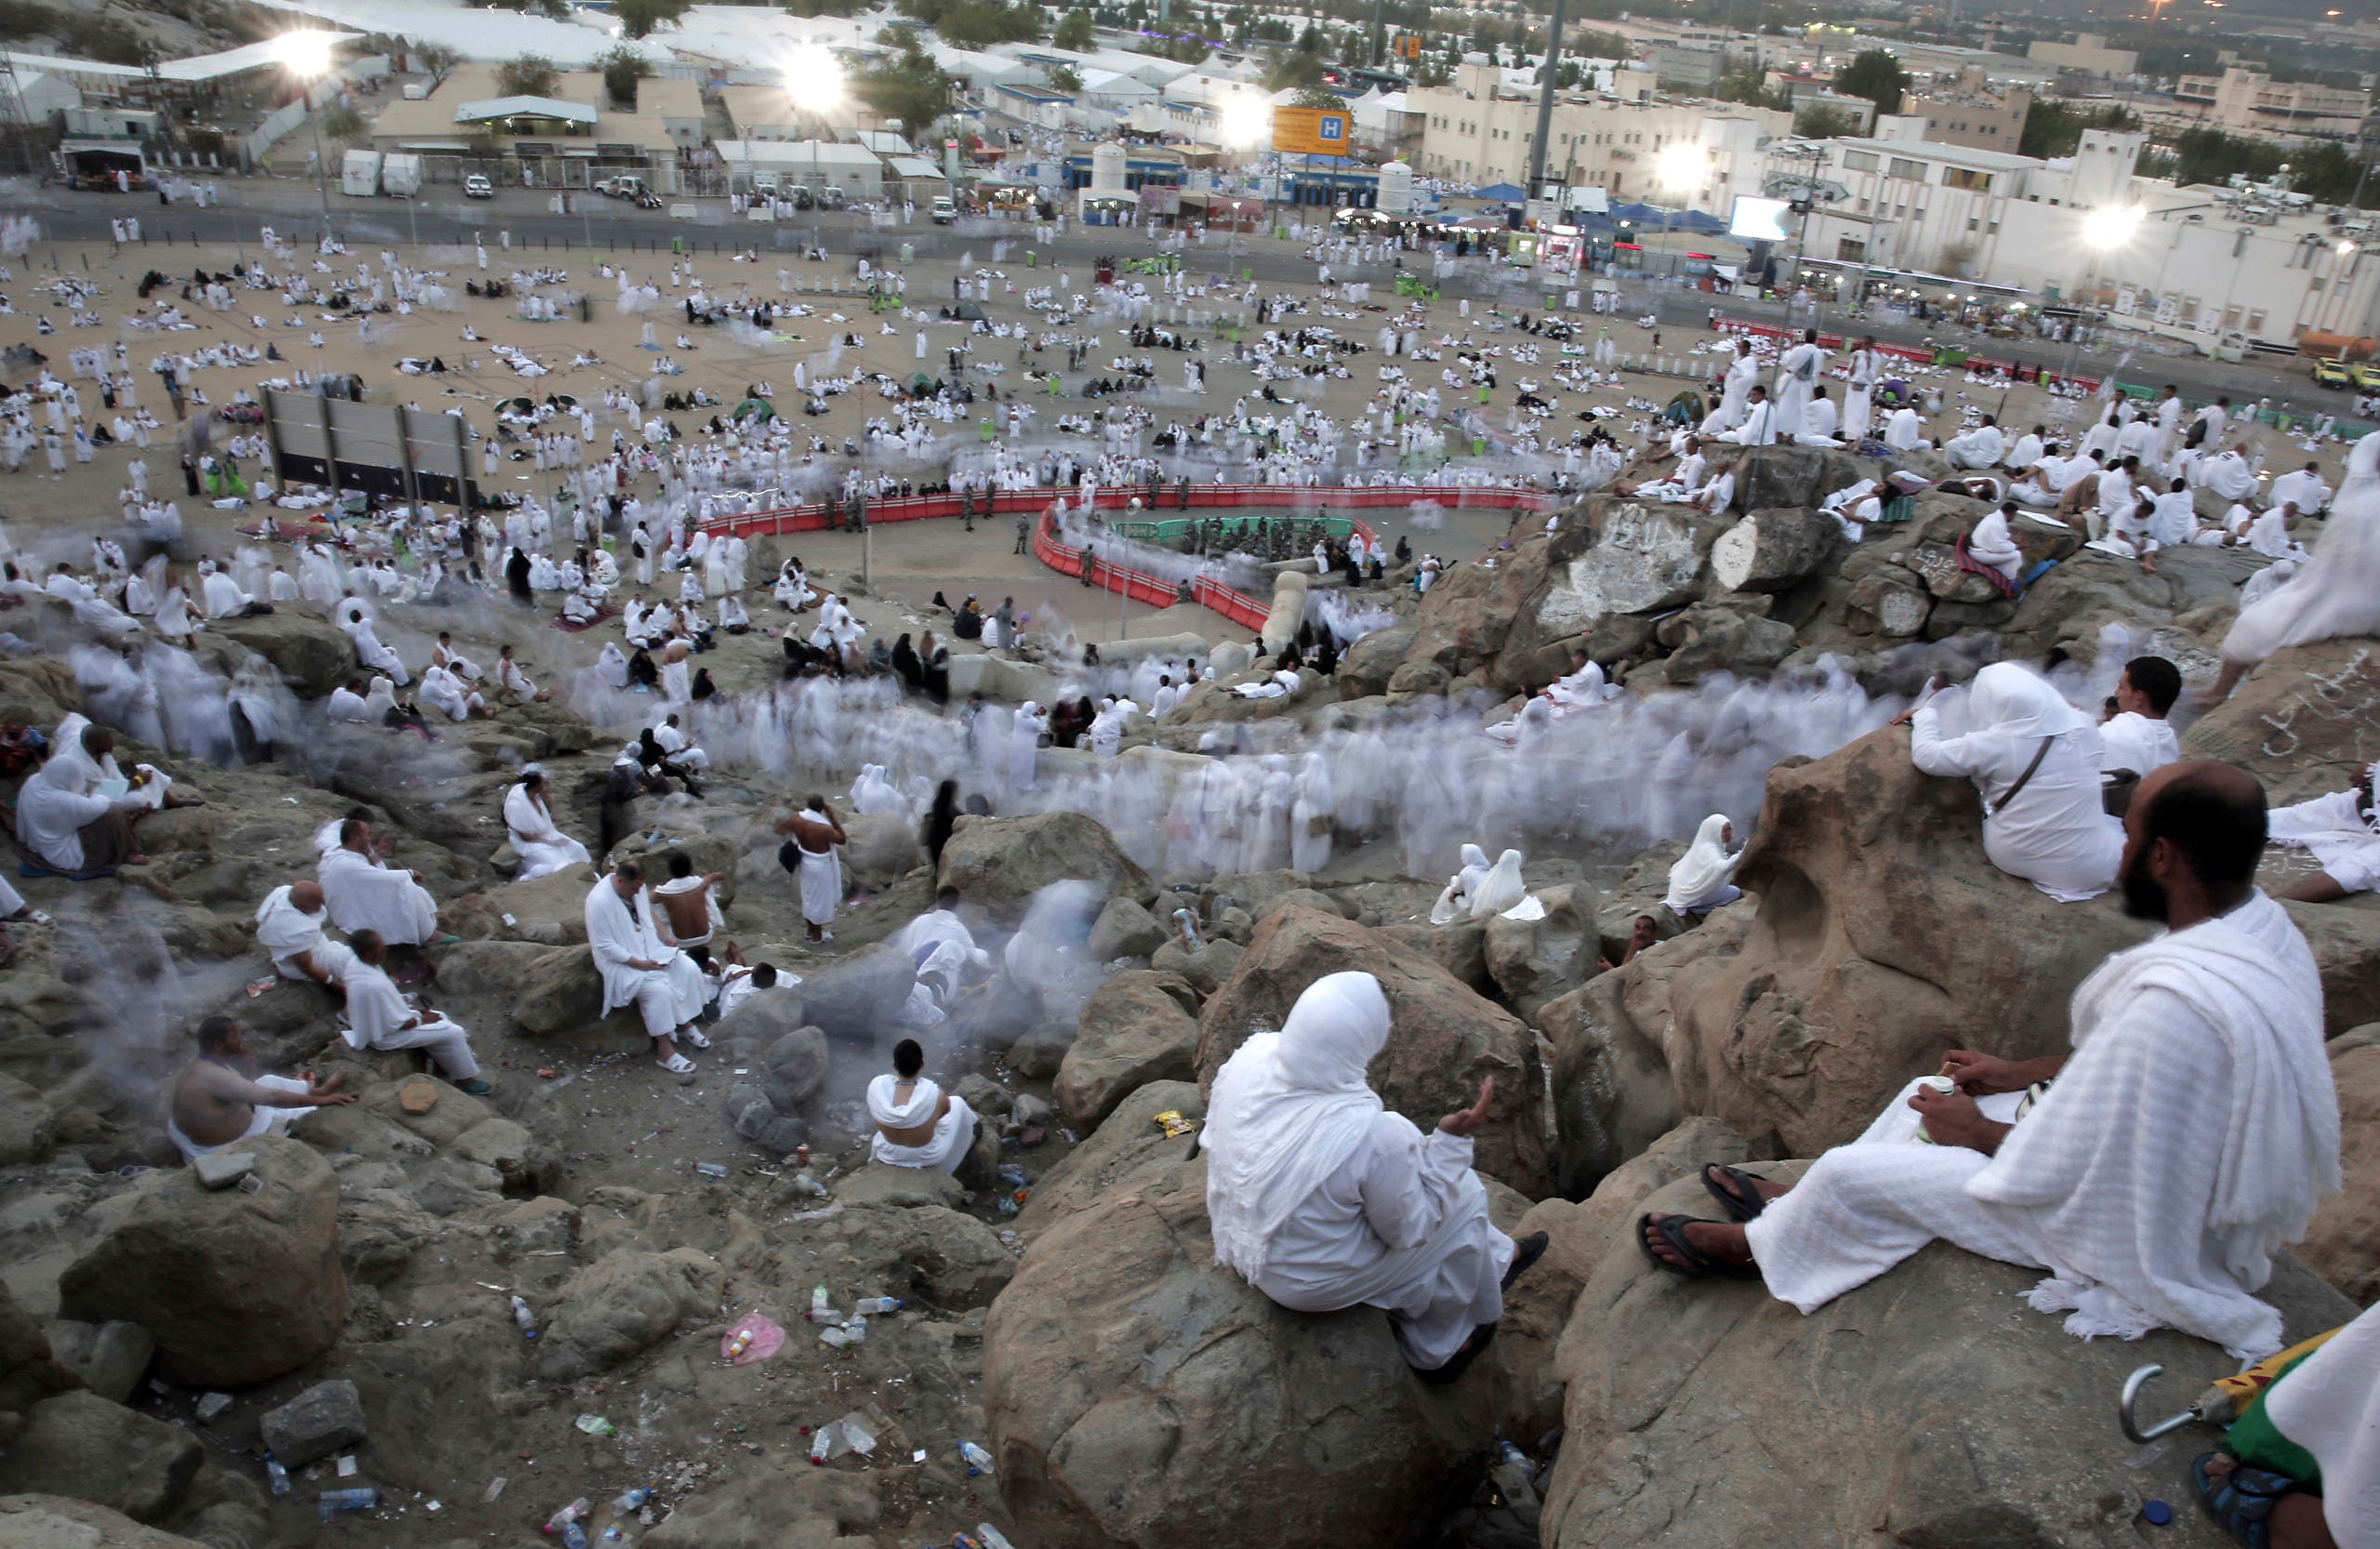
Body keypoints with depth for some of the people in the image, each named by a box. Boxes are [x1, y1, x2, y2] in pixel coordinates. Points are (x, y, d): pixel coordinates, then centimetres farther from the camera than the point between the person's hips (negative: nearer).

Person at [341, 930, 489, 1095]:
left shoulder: (355, 964, -10)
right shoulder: (376, 986, -38)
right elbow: (396, 1024, -26)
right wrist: (422, 1020, -10)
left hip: (372, 1019, 9)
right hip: (385, 1034, -9)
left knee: (439, 1017, 18)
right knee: (453, 1033, -5)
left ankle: (444, 1066, 30)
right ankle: (465, 1080, 11)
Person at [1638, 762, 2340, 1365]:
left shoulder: (2177, 1001, -38)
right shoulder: (2262, 925, -7)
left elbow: (2061, 1172, -28)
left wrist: (1978, 1132, -9)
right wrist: (2022, 1073, 9)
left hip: (2131, 1227, -9)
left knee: (1850, 1175, -4)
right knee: (1928, 1094, 19)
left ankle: (1753, 1243, 25)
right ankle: (1795, 1203, 35)